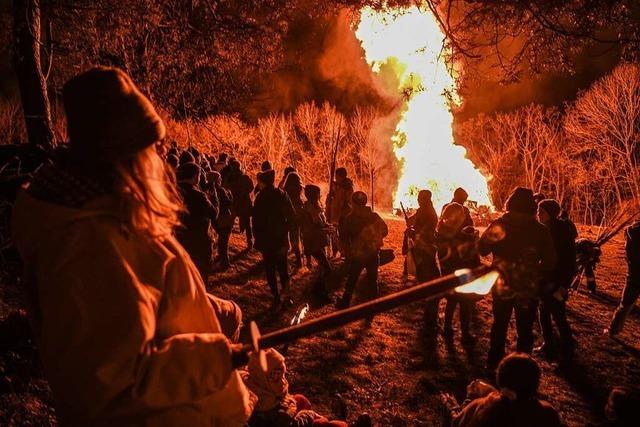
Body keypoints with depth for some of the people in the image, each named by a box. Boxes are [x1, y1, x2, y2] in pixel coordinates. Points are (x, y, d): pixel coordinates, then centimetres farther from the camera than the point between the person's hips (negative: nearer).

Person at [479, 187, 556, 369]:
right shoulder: (540, 231, -13)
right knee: (525, 329, 13)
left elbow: (481, 250, -2)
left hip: (501, 286, 2)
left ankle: (493, 364, 30)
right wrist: (535, 274, 9)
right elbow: (549, 262, -8)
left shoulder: (498, 225, -12)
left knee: (499, 326, 20)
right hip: (528, 289, -2)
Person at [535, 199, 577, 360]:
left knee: (558, 316, 0)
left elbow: (569, 261, -18)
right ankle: (549, 346, 28)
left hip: (556, 282, -7)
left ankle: (567, 351, 15)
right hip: (544, 280, 7)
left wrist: (563, 286, -21)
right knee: (544, 314, 14)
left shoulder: (563, 231, -16)